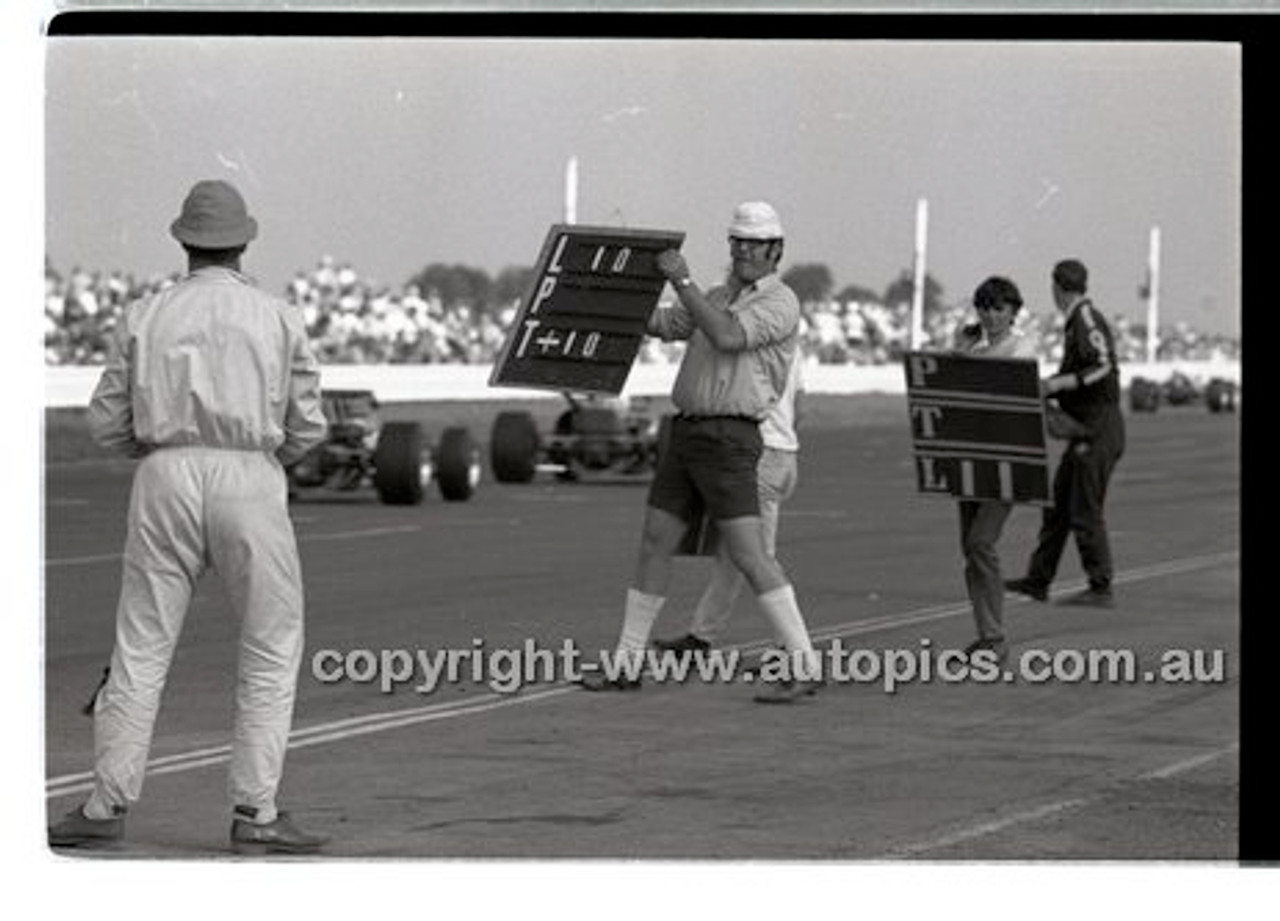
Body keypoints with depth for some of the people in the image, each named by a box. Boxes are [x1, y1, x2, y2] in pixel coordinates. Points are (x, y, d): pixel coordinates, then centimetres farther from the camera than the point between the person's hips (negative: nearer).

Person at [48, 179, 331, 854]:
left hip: (166, 476, 2)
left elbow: (107, 424, 8)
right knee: (271, 650, 5)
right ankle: (255, 814, 0)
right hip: (250, 479, -2)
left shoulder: (145, 316, 7)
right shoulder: (278, 318, 4)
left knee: (141, 646, 6)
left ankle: (109, 805, 5)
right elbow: (306, 428, 4)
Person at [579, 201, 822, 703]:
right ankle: (626, 662, 17)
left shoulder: (780, 303, -7)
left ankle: (803, 666, -14)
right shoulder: (719, 296, 20)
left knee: (749, 553, -15)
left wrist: (682, 280, -20)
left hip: (729, 440, -8)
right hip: (685, 434, 8)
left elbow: (726, 337, -22)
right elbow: (662, 323, 17)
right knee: (654, 544, 9)